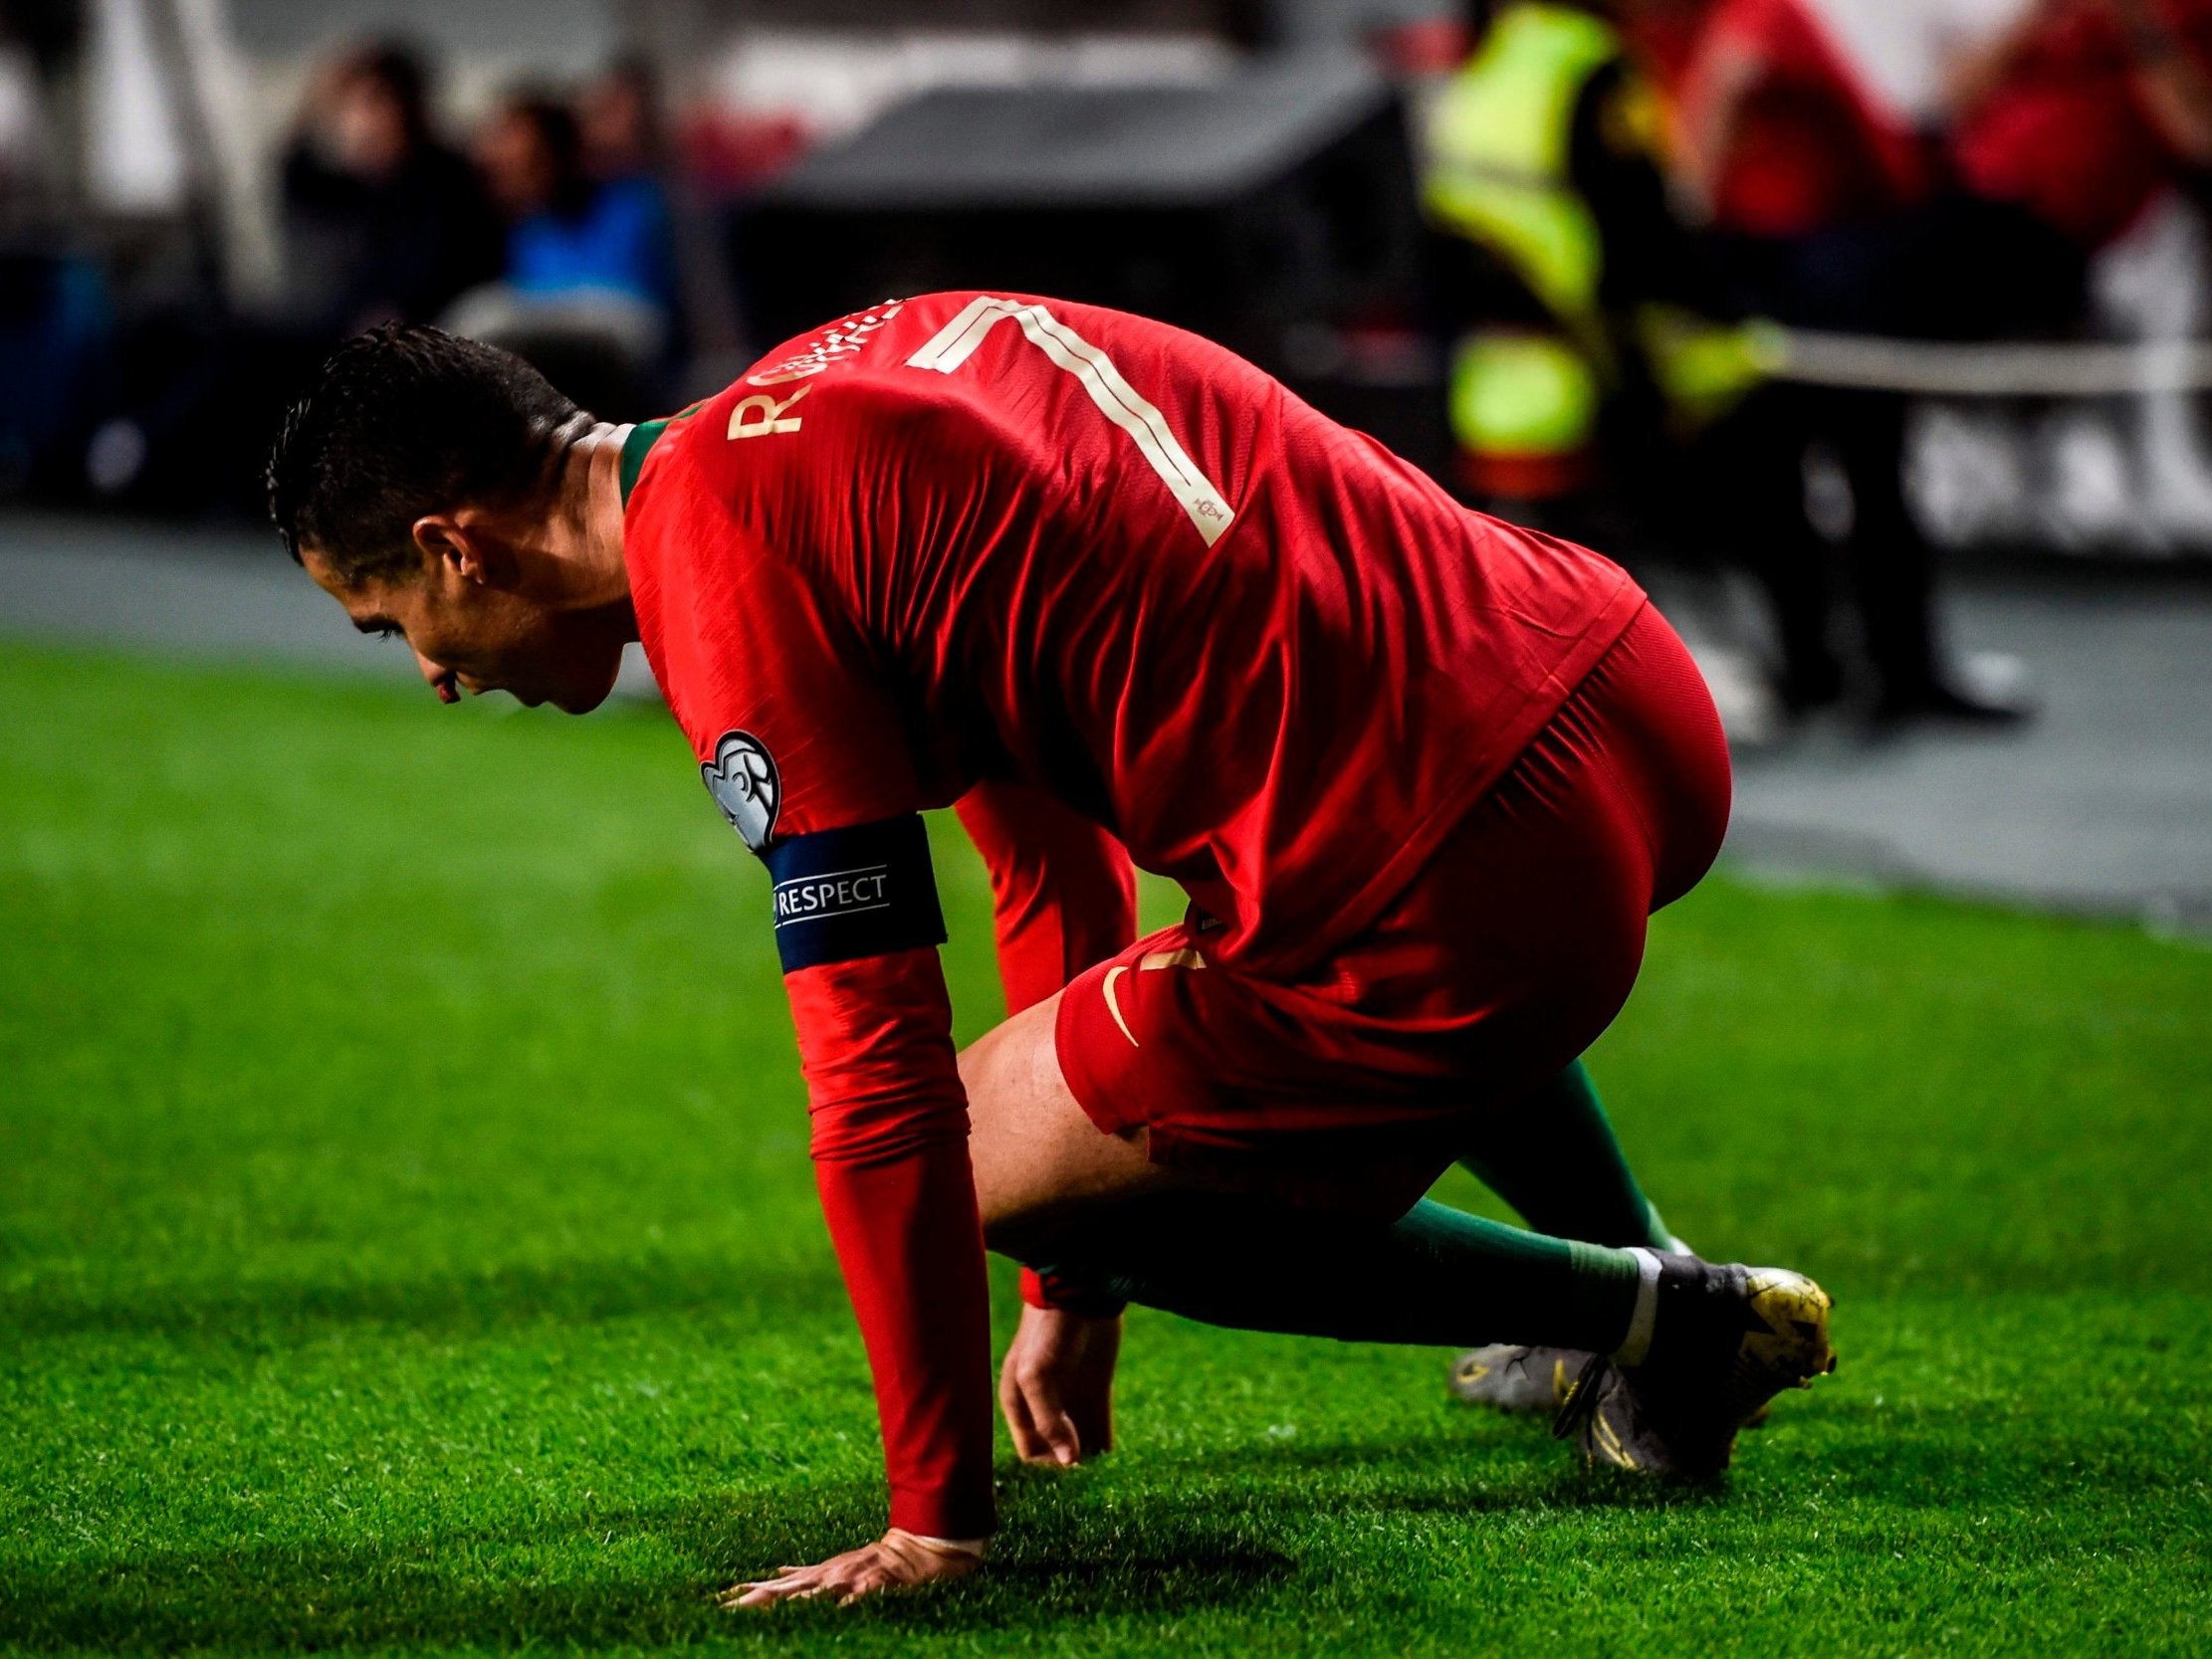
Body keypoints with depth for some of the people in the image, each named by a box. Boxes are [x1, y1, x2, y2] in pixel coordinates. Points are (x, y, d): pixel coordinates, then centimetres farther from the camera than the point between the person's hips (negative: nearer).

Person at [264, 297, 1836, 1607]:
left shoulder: (720, 556, -10)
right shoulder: (829, 401, 18)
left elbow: (881, 1082, -13)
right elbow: (1054, 837, 29)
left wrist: (938, 1518, -5)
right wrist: (1074, 1290, 37)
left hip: (1476, 876, -10)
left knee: (988, 1172, 9)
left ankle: (1652, 1317, 16)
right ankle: (1643, 1285, 54)